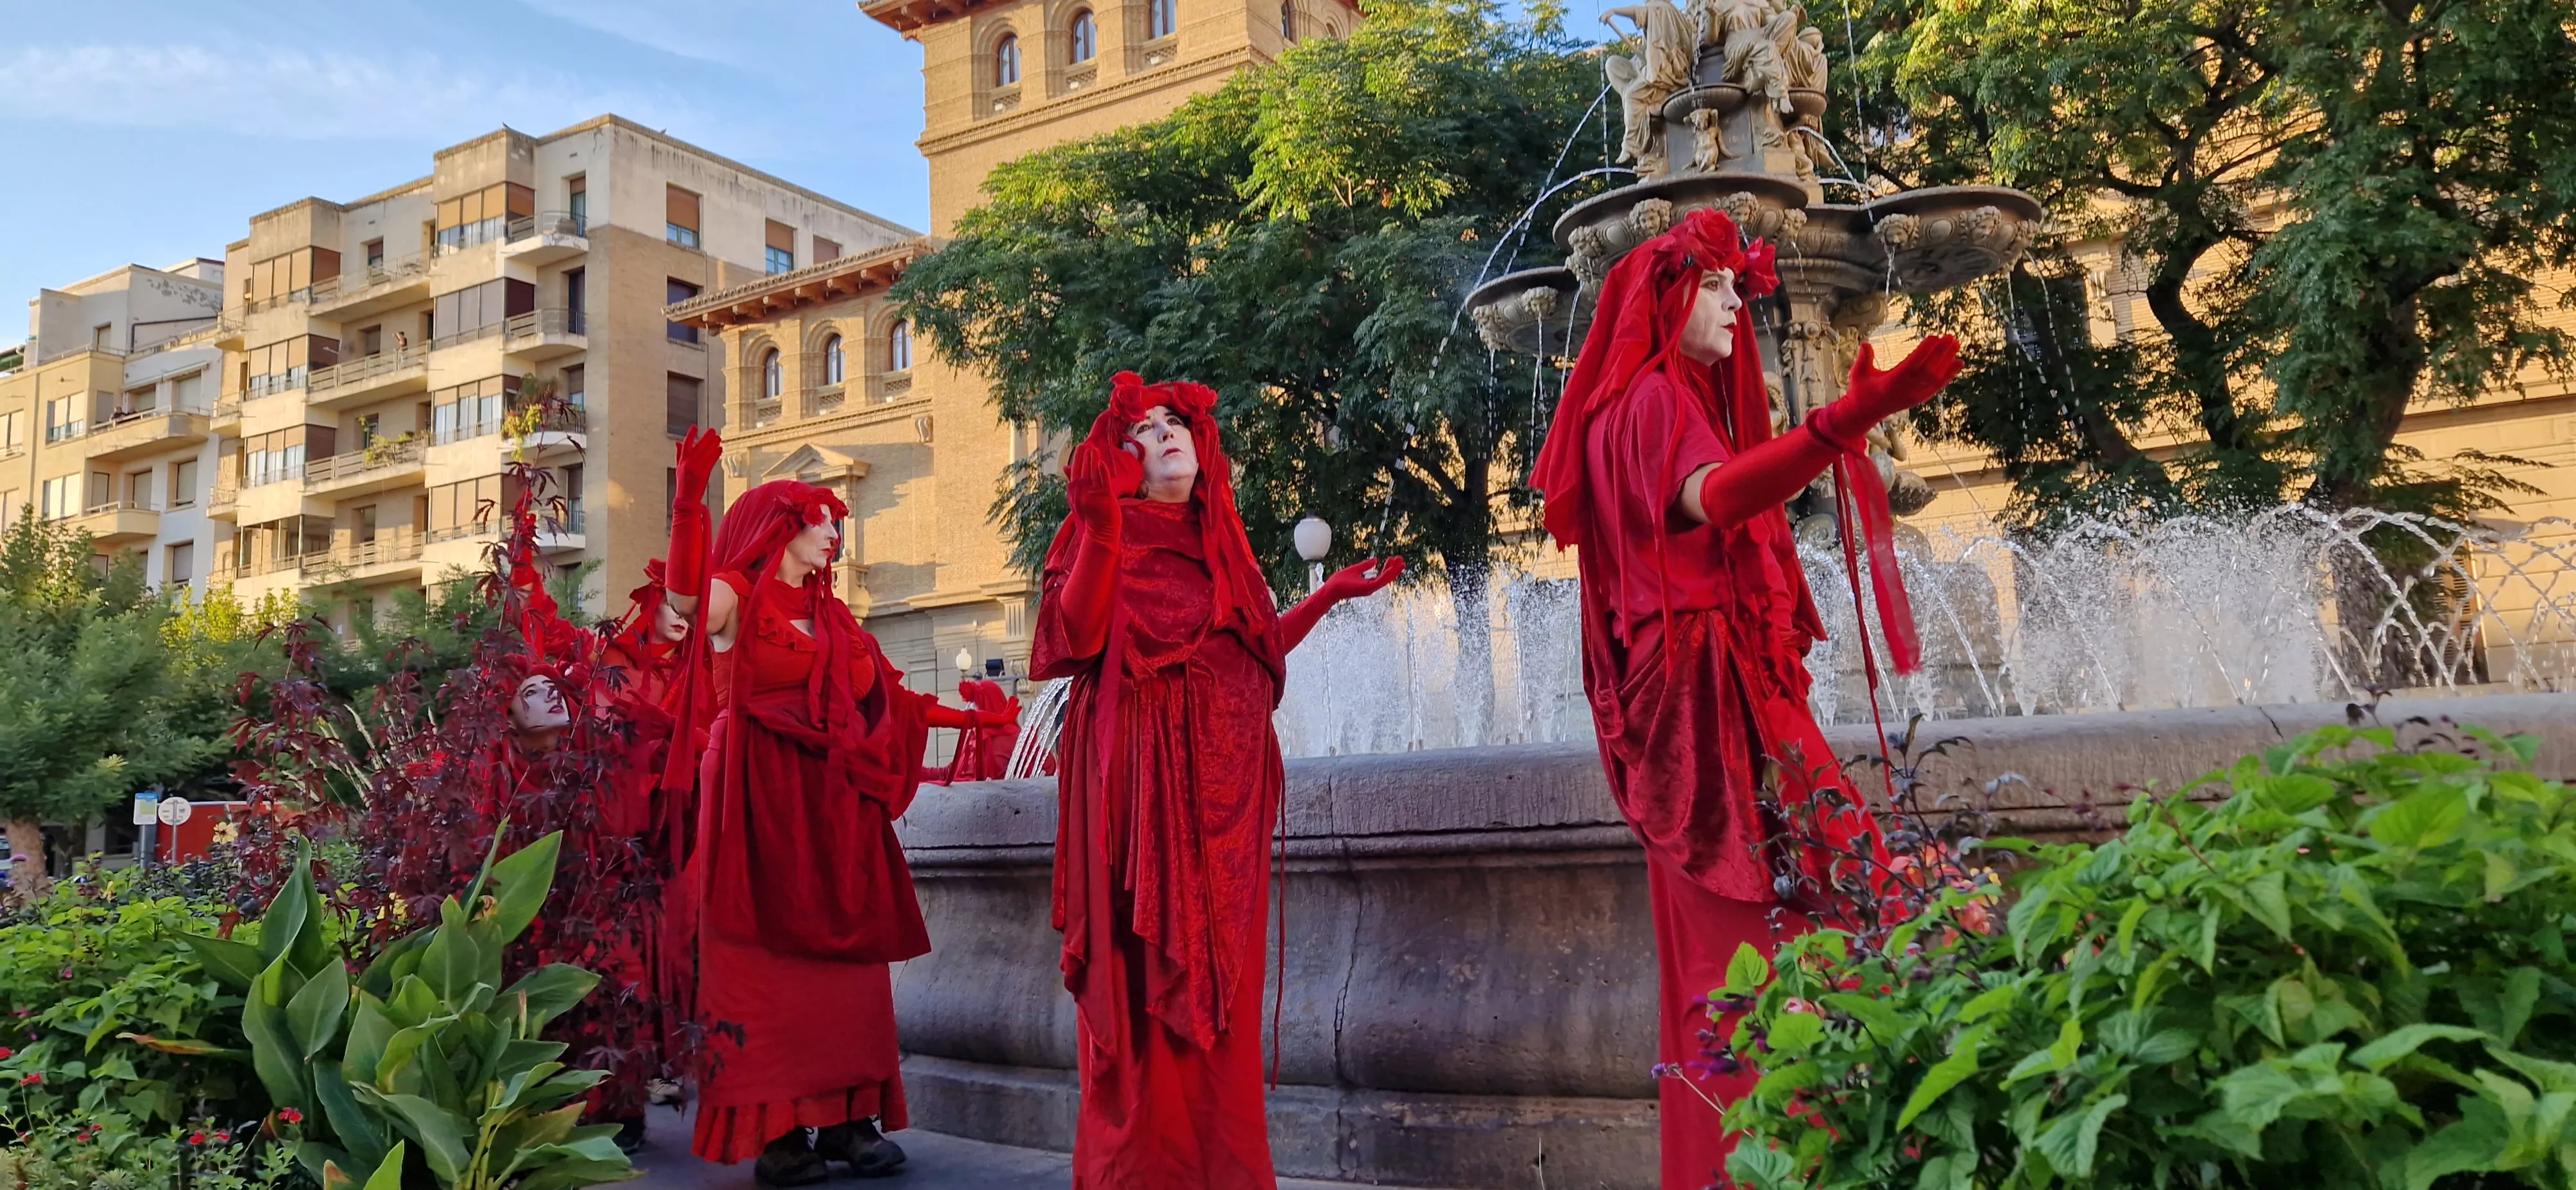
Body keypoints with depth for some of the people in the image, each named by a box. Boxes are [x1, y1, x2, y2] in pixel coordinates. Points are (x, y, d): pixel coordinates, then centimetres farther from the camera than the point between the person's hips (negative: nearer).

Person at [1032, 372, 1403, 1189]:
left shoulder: (1218, 539, 21)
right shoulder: (1111, 532, 3)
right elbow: (1076, 638, -12)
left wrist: (1332, 594, 24)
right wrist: (1097, 530, -20)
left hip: (1221, 785, 6)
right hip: (1146, 783, -6)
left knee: (1221, 975, 5)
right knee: (1148, 973, -8)